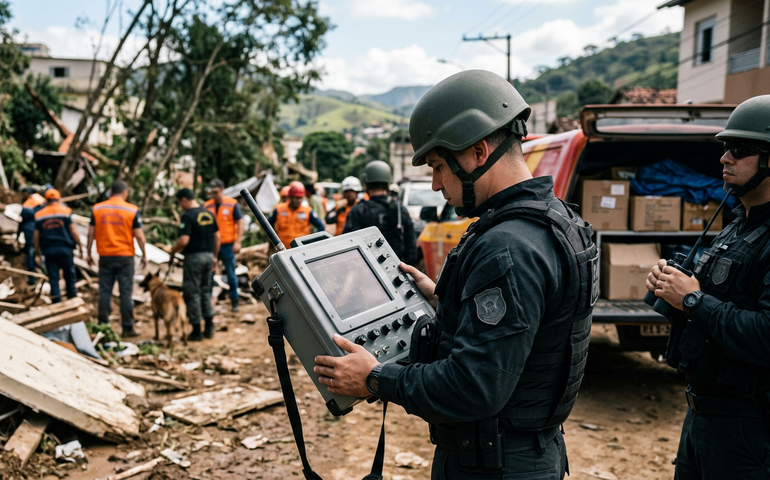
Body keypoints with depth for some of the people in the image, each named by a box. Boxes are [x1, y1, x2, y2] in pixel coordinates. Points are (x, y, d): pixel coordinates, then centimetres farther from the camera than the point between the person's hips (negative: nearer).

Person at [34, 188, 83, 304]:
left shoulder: (39, 215, 6)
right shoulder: (65, 211, 0)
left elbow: (36, 236, 6)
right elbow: (73, 231, -5)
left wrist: (37, 253, 13)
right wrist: (80, 246, 2)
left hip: (48, 250, 1)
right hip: (65, 248, -1)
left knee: (53, 278, 5)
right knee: (69, 276, 9)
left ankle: (56, 303, 4)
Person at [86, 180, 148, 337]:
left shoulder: (97, 209, 2)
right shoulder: (132, 210, -5)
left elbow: (91, 233, 4)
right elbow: (139, 235, -5)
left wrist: (88, 253, 13)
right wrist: (144, 255, 4)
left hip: (105, 256, 2)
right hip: (125, 256, -2)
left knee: (105, 292, 8)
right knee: (126, 292, 2)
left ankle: (103, 326, 12)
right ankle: (127, 328, 5)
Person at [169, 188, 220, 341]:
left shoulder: (188, 216, -14)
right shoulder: (209, 214, 8)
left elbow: (184, 240, -21)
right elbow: (217, 237, 11)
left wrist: (173, 251, -4)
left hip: (193, 257, -7)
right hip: (208, 255, 7)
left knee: (192, 293, 3)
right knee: (205, 291, 18)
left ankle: (196, 331, 8)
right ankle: (209, 327, 18)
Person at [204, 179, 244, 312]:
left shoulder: (232, 204, -4)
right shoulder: (207, 206, 4)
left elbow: (240, 222, -3)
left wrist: (237, 242, -10)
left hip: (227, 245, -2)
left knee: (231, 274, 7)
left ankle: (234, 301, 18)